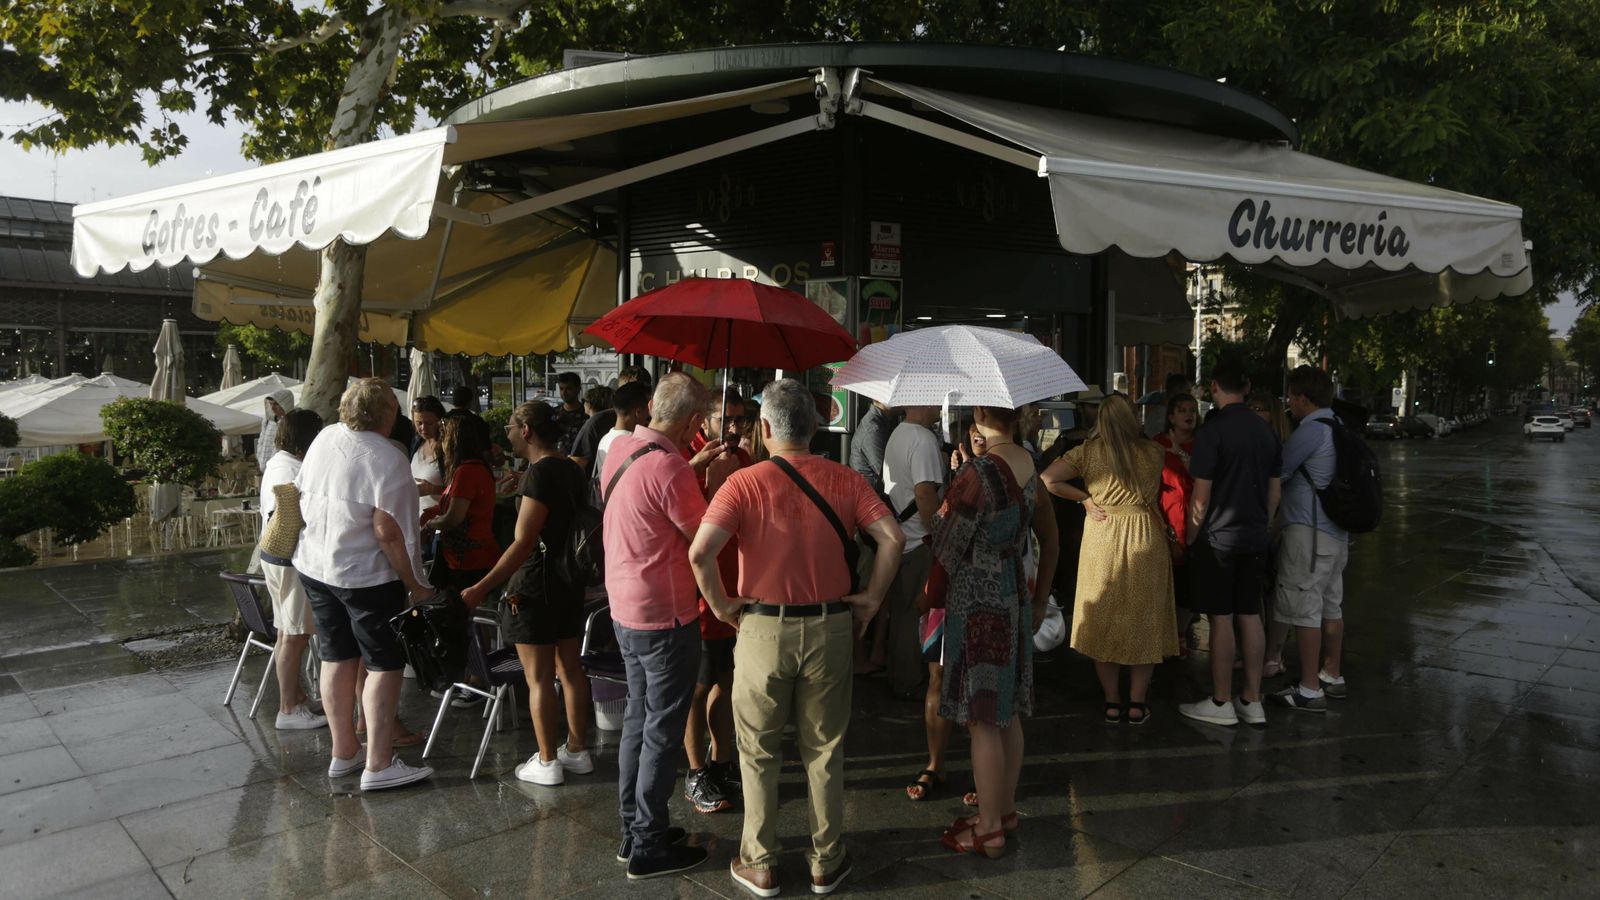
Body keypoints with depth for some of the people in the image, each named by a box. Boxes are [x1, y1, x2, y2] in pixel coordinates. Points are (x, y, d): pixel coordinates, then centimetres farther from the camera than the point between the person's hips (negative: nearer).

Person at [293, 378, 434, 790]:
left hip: (314, 566, 8)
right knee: (384, 664, 2)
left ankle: (343, 753, 27)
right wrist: (414, 584, -15)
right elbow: (389, 533, -23)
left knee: (337, 658, 16)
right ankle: (378, 764, 3)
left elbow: (303, 497, 13)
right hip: (365, 575, -7)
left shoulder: (324, 439, 2)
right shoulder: (387, 460, -20)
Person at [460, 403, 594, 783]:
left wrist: (480, 589, -24)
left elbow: (523, 543, -24)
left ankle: (547, 763, 11)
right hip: (570, 581, 9)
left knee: (538, 678, 2)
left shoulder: (540, 471, -19)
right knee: (570, 668, 15)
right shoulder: (572, 469, 8)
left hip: (536, 586, -9)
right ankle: (577, 751, 25)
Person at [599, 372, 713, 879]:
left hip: (625, 609, 9)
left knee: (639, 717, 20)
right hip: (665, 615, -9)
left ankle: (632, 830, 32)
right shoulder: (671, 469, -24)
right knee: (663, 730, 4)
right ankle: (649, 848, 15)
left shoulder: (620, 448, 2)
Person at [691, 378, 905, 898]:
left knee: (760, 751, 15)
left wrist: (719, 603, -7)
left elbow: (700, 551, -21)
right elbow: (892, 537, -11)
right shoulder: (845, 481, -4)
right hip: (830, 627, 2)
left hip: (763, 626, -2)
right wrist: (872, 596, -1)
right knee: (824, 750, 16)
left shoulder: (744, 483, -11)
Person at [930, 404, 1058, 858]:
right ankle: (1005, 810, 31)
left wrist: (930, 595, 3)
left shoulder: (976, 472, -19)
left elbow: (947, 545, -14)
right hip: (1014, 595, 8)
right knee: (1008, 712, 18)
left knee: (983, 720, 2)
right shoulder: (1029, 464, 5)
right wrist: (1041, 599, 23)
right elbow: (1050, 537, 14)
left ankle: (989, 829, 13)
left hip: (976, 601, -8)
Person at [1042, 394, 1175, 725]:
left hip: (1102, 539, 0)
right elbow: (1153, 499, 5)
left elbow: (1047, 480, -10)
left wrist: (1085, 498, -1)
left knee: (1104, 622, 10)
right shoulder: (1153, 452, -2)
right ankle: (1136, 704, 13)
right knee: (1144, 621, 10)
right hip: (1146, 542, 0)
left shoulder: (1089, 451, -4)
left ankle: (1112, 703, 14)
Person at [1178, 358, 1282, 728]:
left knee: (1220, 620, 0)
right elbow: (1274, 492, 13)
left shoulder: (1213, 431, -13)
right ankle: (1252, 700, 19)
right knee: (1250, 617, 11)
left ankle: (1221, 703, 9)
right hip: (1255, 539, 7)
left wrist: (1190, 538, -3)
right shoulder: (1266, 431, 7)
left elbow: (1201, 496, -13)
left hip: (1218, 538, -6)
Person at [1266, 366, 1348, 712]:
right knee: (1331, 605, 18)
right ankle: (1332, 676, 31)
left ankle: (1309, 691, -1)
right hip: (1337, 533, 10)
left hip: (1308, 534, -10)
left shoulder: (1310, 430, -15)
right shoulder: (1338, 430, 14)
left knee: (1303, 609, -5)